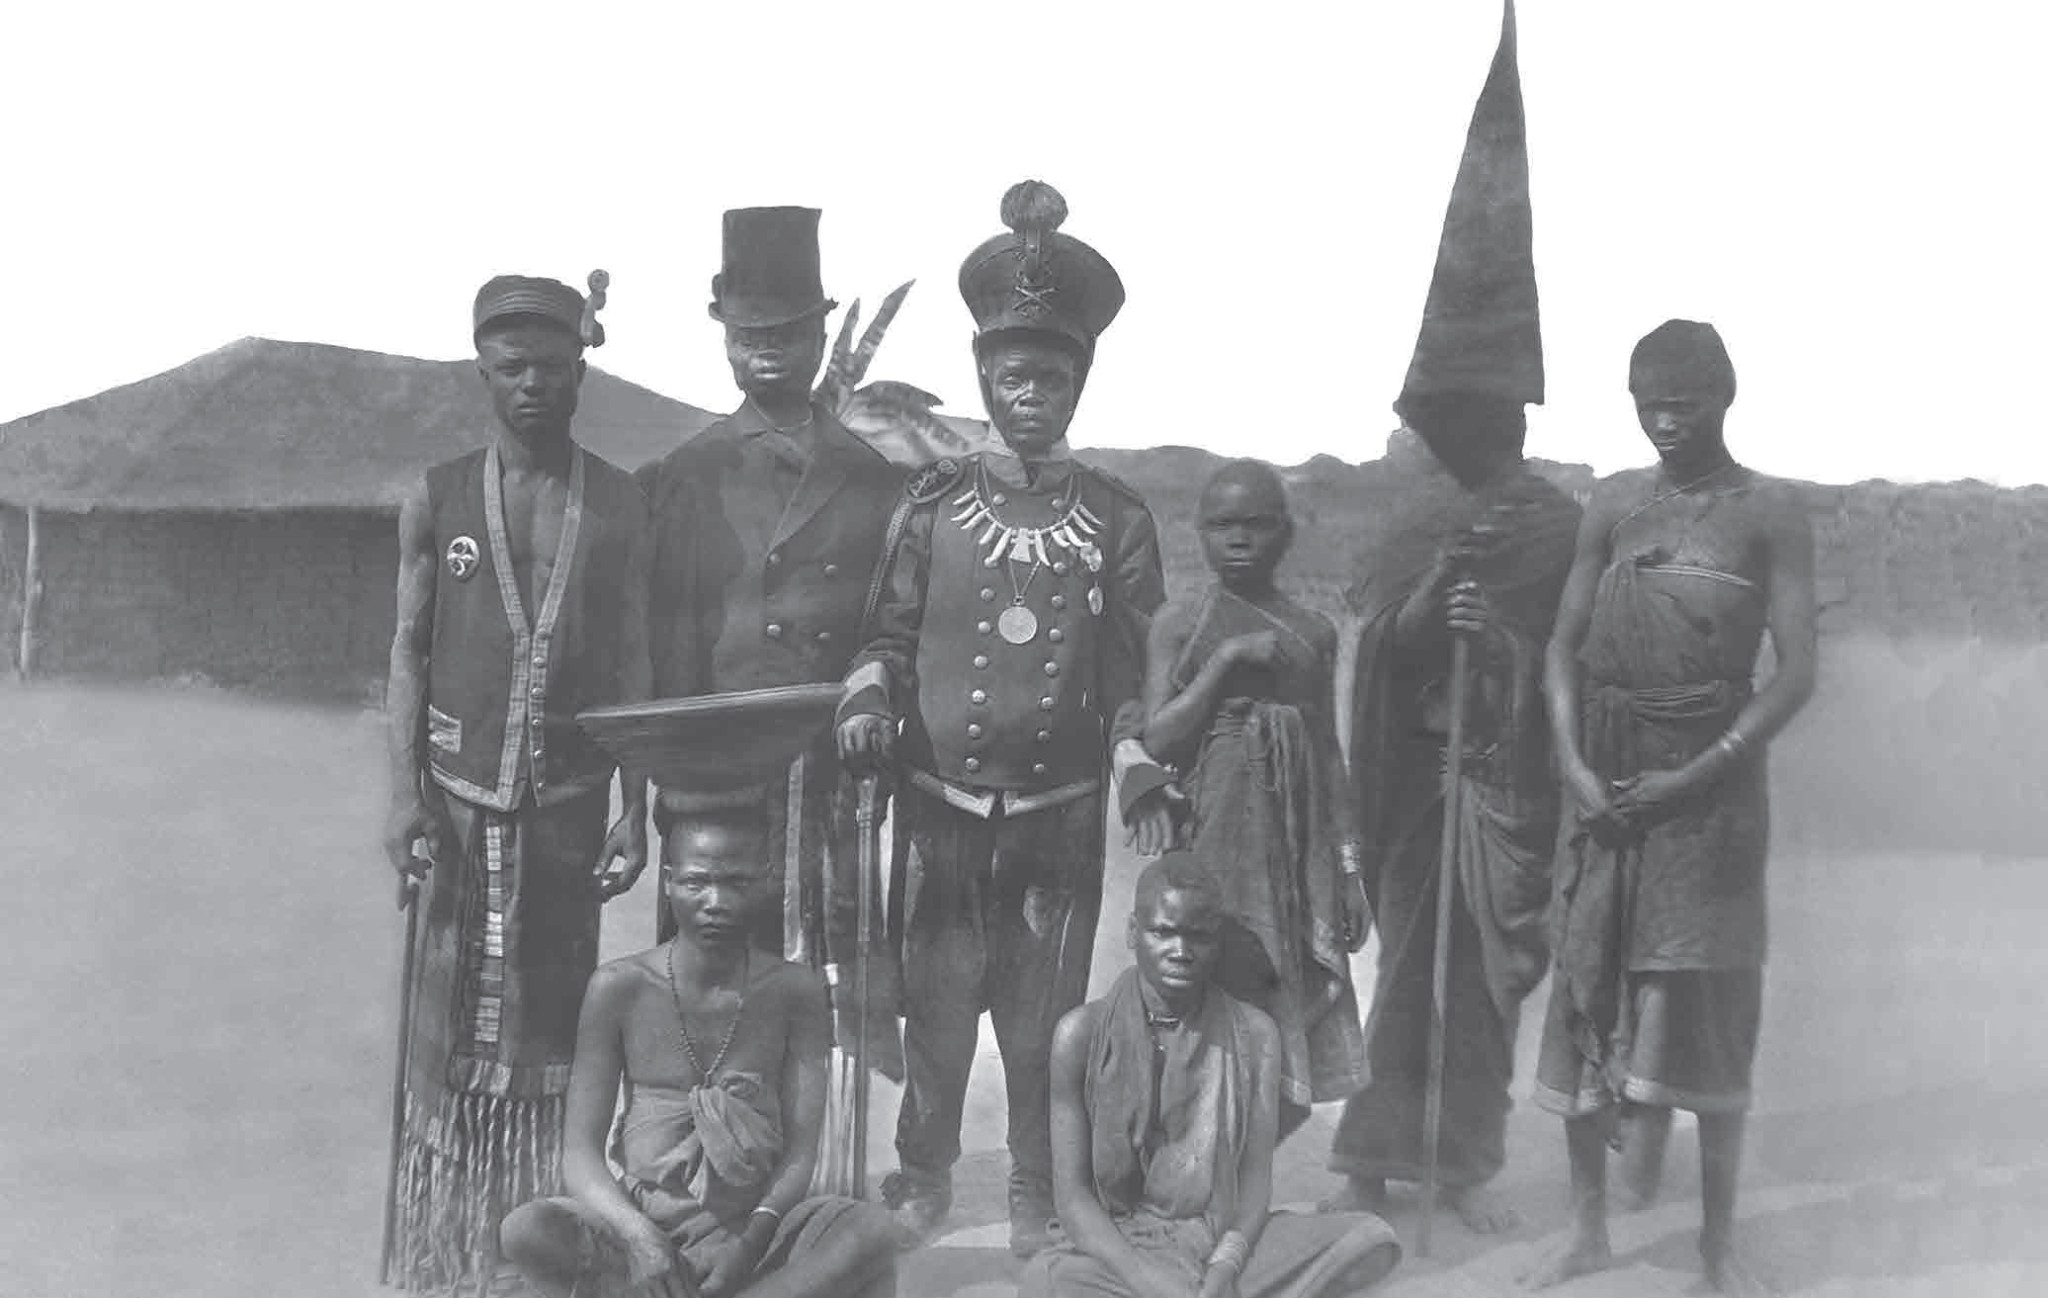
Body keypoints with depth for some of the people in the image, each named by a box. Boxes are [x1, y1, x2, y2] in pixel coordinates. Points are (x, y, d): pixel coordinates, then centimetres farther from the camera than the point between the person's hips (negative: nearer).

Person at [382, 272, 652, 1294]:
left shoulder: (621, 507, 4)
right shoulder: (437, 501, 4)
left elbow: (633, 668, 4)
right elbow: (409, 652, 4)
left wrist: (635, 811, -1)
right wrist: (405, 791, -5)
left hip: (569, 795, 0)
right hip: (461, 789, 0)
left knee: (554, 1001, 4)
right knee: (453, 1002, 2)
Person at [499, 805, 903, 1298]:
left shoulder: (794, 991, -1)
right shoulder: (620, 989, -4)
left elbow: (800, 1152, -3)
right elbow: (581, 1152, -4)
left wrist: (751, 1238, -22)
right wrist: (638, 1234, -24)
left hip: (749, 1234, 1)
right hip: (640, 1227, -1)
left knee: (872, 1231, -29)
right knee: (527, 1232, -31)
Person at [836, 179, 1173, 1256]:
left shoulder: (1117, 519, 3)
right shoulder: (931, 503, 2)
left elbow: (1134, 670, 5)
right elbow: (889, 633, 4)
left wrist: (1141, 764, -9)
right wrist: (867, 702, -15)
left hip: (1061, 813, 0)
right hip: (941, 805, 0)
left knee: (1043, 1017, 8)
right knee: (935, 1006, 8)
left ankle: (1036, 1198, 25)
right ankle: (921, 1178, 27)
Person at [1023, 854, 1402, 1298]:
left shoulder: (1253, 1034, 2)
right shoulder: (1083, 1033, -5)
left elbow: (1255, 1177, -1)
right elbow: (1072, 1193, -6)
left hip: (1223, 1240, 3)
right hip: (1119, 1244, -3)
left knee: (1371, 1238, -21)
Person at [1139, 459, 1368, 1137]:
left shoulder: (1313, 632, 12)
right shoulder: (1179, 622, 2)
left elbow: (1329, 752, 13)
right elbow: (1158, 740, -7)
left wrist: (1348, 864, 9)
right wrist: (1227, 659, -12)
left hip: (1297, 846, 3)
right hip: (1216, 834, -3)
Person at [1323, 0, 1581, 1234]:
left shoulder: (1559, 522, -4)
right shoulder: (1416, 511, 4)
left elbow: (1565, 666, -4)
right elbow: (1371, 640, 0)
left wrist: (1496, 639, -20)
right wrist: (1425, 602, -17)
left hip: (1507, 771, -2)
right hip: (1415, 764, 2)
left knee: (1490, 968, 4)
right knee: (1407, 957, 8)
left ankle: (1470, 1159, 14)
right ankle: (1377, 1156, 14)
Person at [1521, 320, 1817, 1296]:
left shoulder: (1768, 512, -2)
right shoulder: (1614, 505, 7)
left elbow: (1795, 672, -7)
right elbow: (1564, 648, 8)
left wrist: (1697, 774, -15)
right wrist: (1574, 765, -6)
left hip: (1710, 775, -3)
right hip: (1607, 776, 3)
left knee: (1708, 1001, -1)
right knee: (1588, 991, 5)